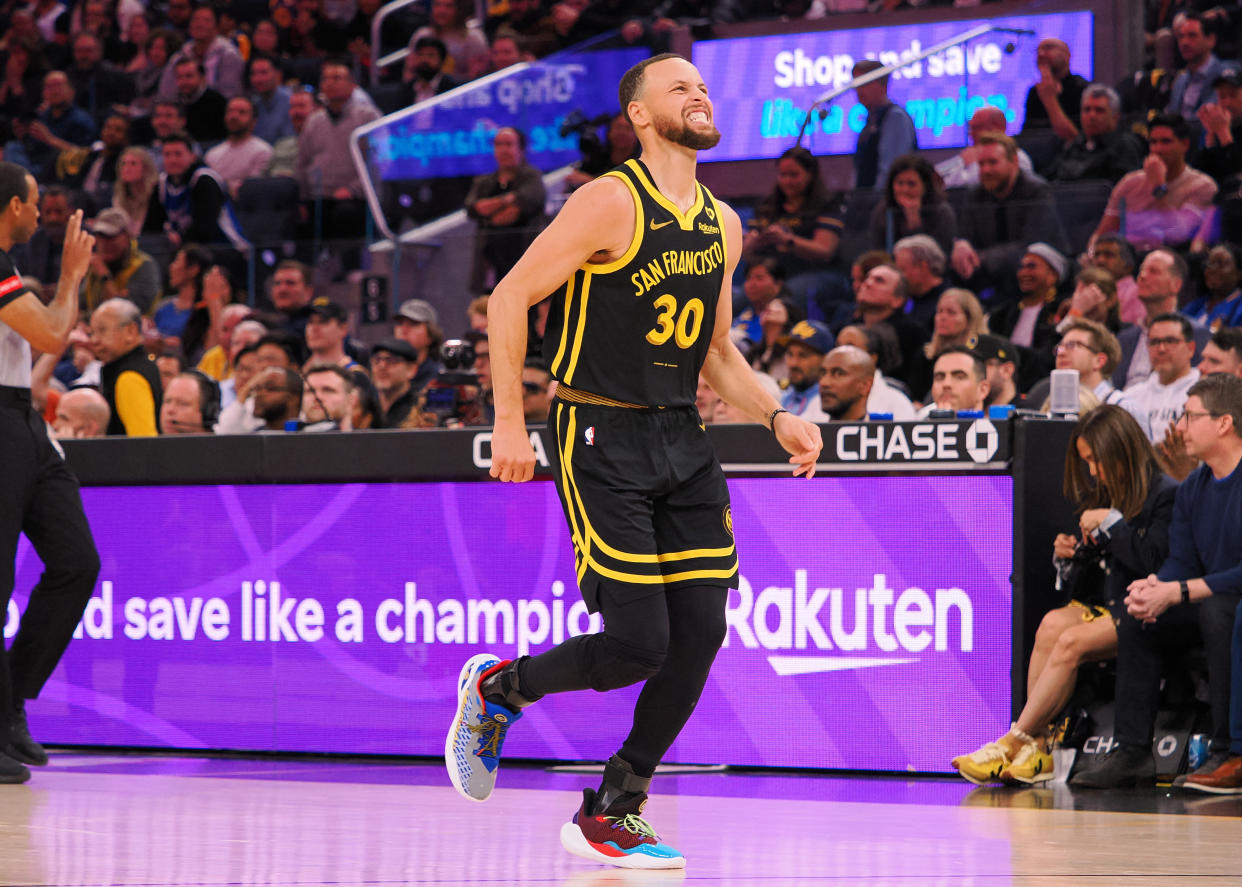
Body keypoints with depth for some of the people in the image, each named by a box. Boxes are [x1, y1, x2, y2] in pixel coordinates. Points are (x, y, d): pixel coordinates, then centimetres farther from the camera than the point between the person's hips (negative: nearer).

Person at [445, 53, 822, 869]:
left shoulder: (723, 226, 13)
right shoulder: (613, 202, -10)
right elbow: (510, 298, -10)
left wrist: (777, 417, 7)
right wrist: (510, 422, -14)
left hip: (682, 437, 7)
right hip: (603, 437, -7)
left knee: (701, 633, -2)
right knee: (639, 642, -12)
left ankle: (611, 815, 11)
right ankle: (498, 688, 16)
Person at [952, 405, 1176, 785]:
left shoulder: (1165, 495, -5)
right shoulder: (1101, 497, 19)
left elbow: (1154, 560, -19)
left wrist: (1111, 522, -12)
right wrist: (1068, 556, 2)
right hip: (1099, 606, 7)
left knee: (1071, 641, -30)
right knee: (1052, 625, -27)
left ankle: (1013, 742, -28)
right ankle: (1036, 747, -31)